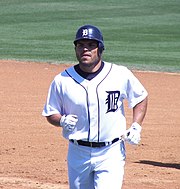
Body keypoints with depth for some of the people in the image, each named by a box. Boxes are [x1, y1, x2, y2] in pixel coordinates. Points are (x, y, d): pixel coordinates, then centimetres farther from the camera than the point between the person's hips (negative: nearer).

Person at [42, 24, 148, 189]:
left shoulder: (120, 75, -4)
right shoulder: (62, 81, -2)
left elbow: (141, 98, 12)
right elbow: (51, 114, 7)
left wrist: (136, 127, -1)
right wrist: (62, 121, -15)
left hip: (111, 152, -2)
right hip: (78, 154, 2)